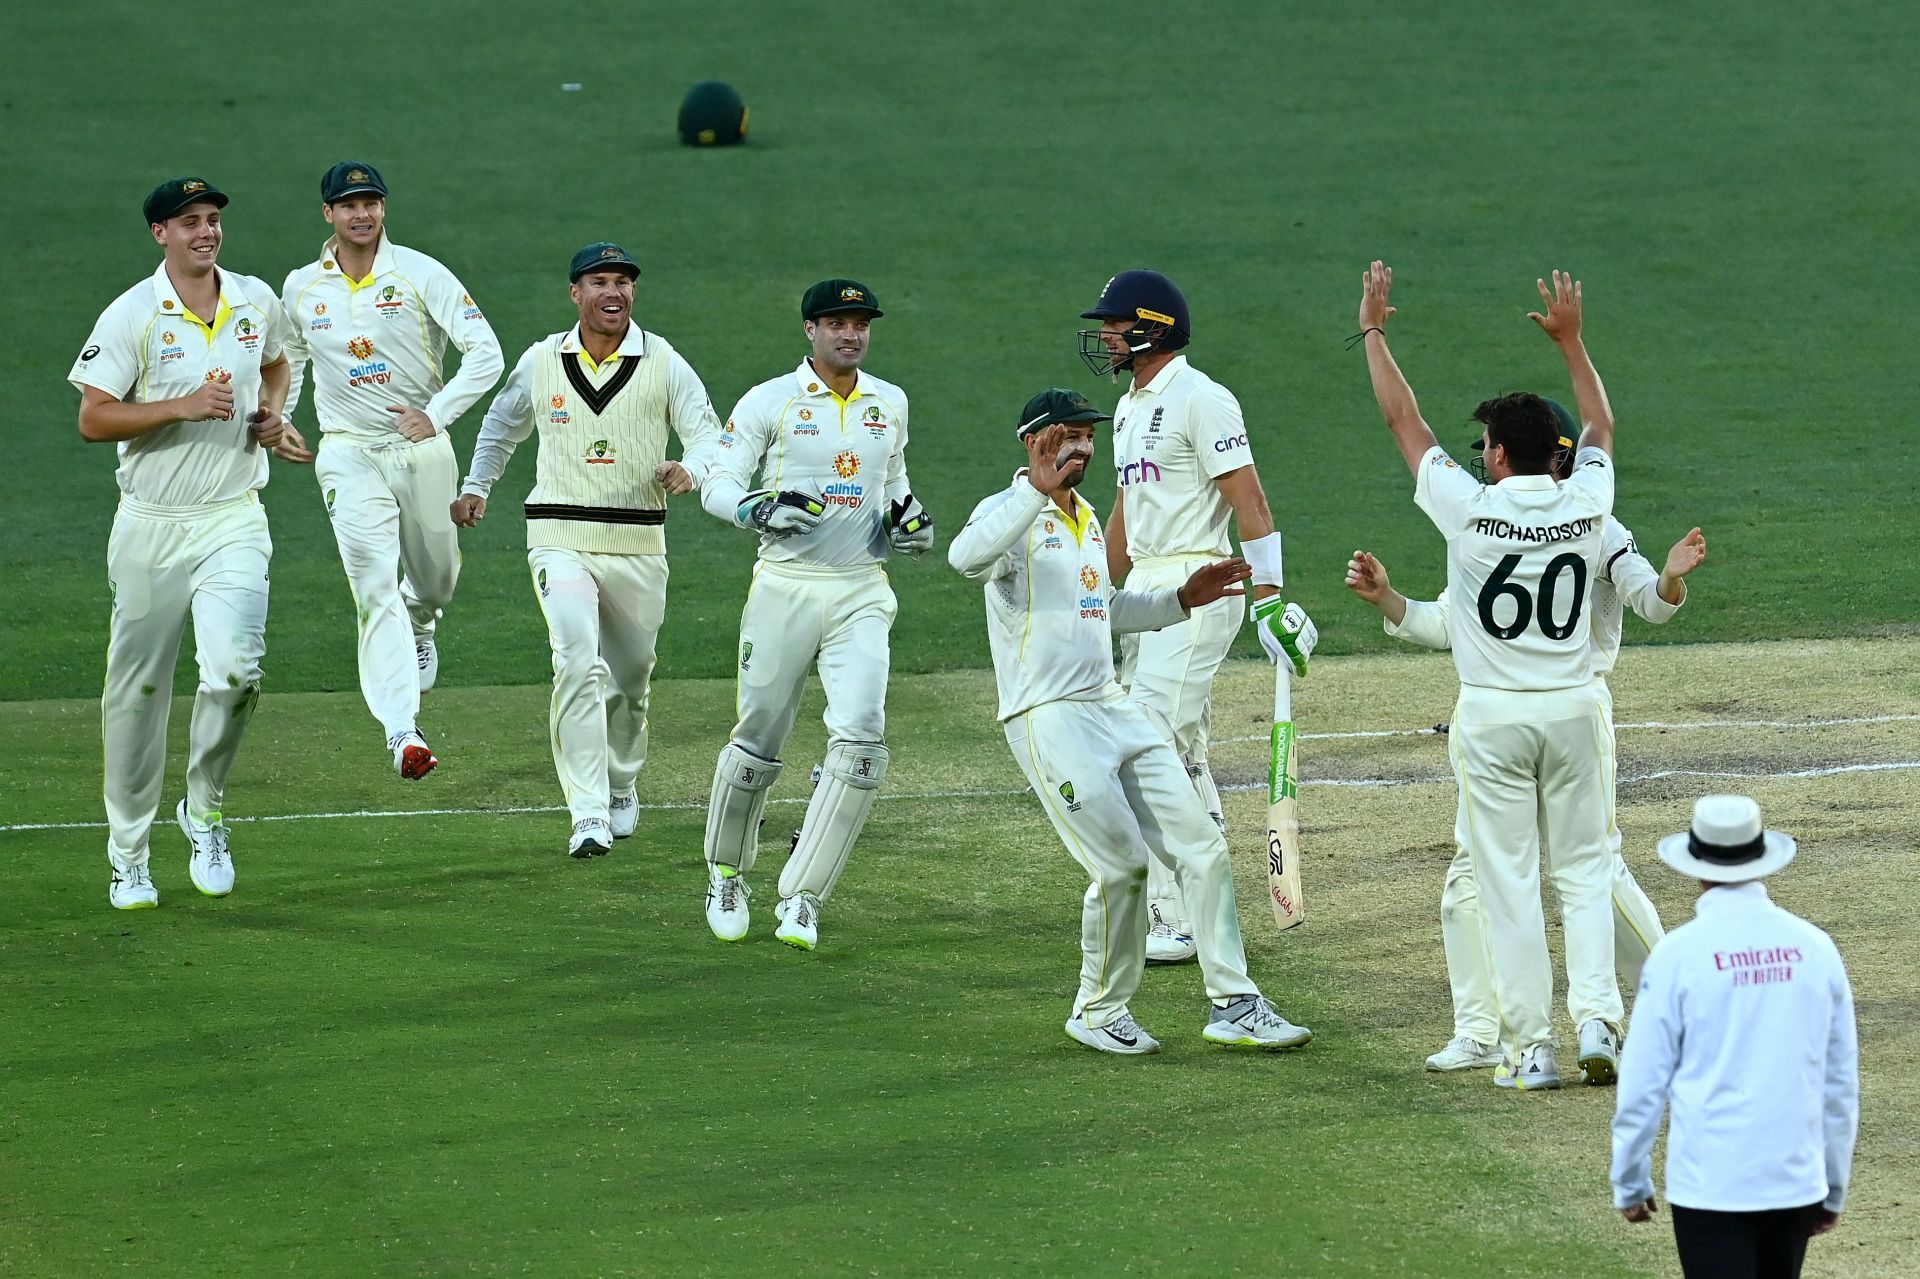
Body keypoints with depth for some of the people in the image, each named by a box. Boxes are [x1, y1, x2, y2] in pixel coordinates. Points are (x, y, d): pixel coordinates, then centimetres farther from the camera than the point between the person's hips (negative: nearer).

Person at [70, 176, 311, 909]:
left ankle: (204, 811, 6)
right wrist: (184, 406, -20)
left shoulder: (258, 301, 6)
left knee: (234, 670, -18)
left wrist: (271, 416, 7)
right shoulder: (131, 317, -7)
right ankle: (128, 854, 17)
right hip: (151, 525, -2)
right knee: (137, 688, 5)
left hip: (233, 523, 2)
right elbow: (92, 420, -11)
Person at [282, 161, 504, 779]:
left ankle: (418, 624, 55)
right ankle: (401, 730, -22)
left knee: (436, 577, 16)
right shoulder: (300, 288, 3)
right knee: (375, 583, -15)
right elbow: (288, 361, 23)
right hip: (349, 455, 0)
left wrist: (437, 414, -19)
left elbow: (486, 352, -11)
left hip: (421, 447, 0)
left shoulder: (420, 275, -7)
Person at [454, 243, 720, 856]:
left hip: (637, 545, 1)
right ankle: (588, 816, -25)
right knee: (579, 662, -20)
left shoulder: (663, 363, -1)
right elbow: (503, 422, 23)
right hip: (560, 538, -1)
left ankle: (621, 788, 40)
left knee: (629, 676, 13)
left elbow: (709, 435, -2)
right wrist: (475, 487, 25)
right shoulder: (541, 361, 4)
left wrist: (687, 470, -23)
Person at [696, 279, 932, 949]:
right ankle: (726, 876, 27)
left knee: (860, 737, -15)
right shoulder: (770, 402, -1)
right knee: (758, 740, 1)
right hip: (785, 588, -3)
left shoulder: (890, 404, 12)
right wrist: (761, 509, -24)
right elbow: (717, 485, -4)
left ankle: (801, 897, -10)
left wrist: (907, 517, 7)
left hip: (862, 594, 3)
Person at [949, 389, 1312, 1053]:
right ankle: (1099, 1011, 8)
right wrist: (1039, 490, -39)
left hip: (1114, 709, 8)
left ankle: (1234, 1005, 5)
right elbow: (966, 557, -32)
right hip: (1047, 718, -8)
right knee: (1121, 862, -12)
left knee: (1202, 846, 1)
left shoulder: (1086, 518, 19)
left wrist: (1180, 599, 16)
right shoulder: (1010, 513, -8)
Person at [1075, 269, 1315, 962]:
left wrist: (1270, 598, -23)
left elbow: (1250, 502, -17)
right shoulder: (1130, 409, 17)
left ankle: (1173, 922, -14)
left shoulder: (1199, 399, -12)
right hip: (1143, 588, 10)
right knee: (1182, 755, 11)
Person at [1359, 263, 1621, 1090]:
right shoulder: (1585, 503, -3)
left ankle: (1531, 1049, 1)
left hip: (1493, 716, -3)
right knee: (1584, 871, 11)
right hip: (1573, 710, 3)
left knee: (1509, 882, 2)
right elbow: (1600, 425, 18)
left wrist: (1372, 331, 11)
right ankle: (1597, 1023, -2)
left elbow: (1403, 421, 0)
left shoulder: (1470, 509, -12)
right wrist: (1569, 340, 26)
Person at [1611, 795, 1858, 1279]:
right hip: (1796, 1180, 4)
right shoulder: (1814, 948, 2)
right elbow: (1841, 1080, 8)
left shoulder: (1678, 954, -8)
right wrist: (1835, 1187, 18)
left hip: (1709, 1183, -4)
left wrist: (1630, 1183, 9)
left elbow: (1643, 1081, -4)